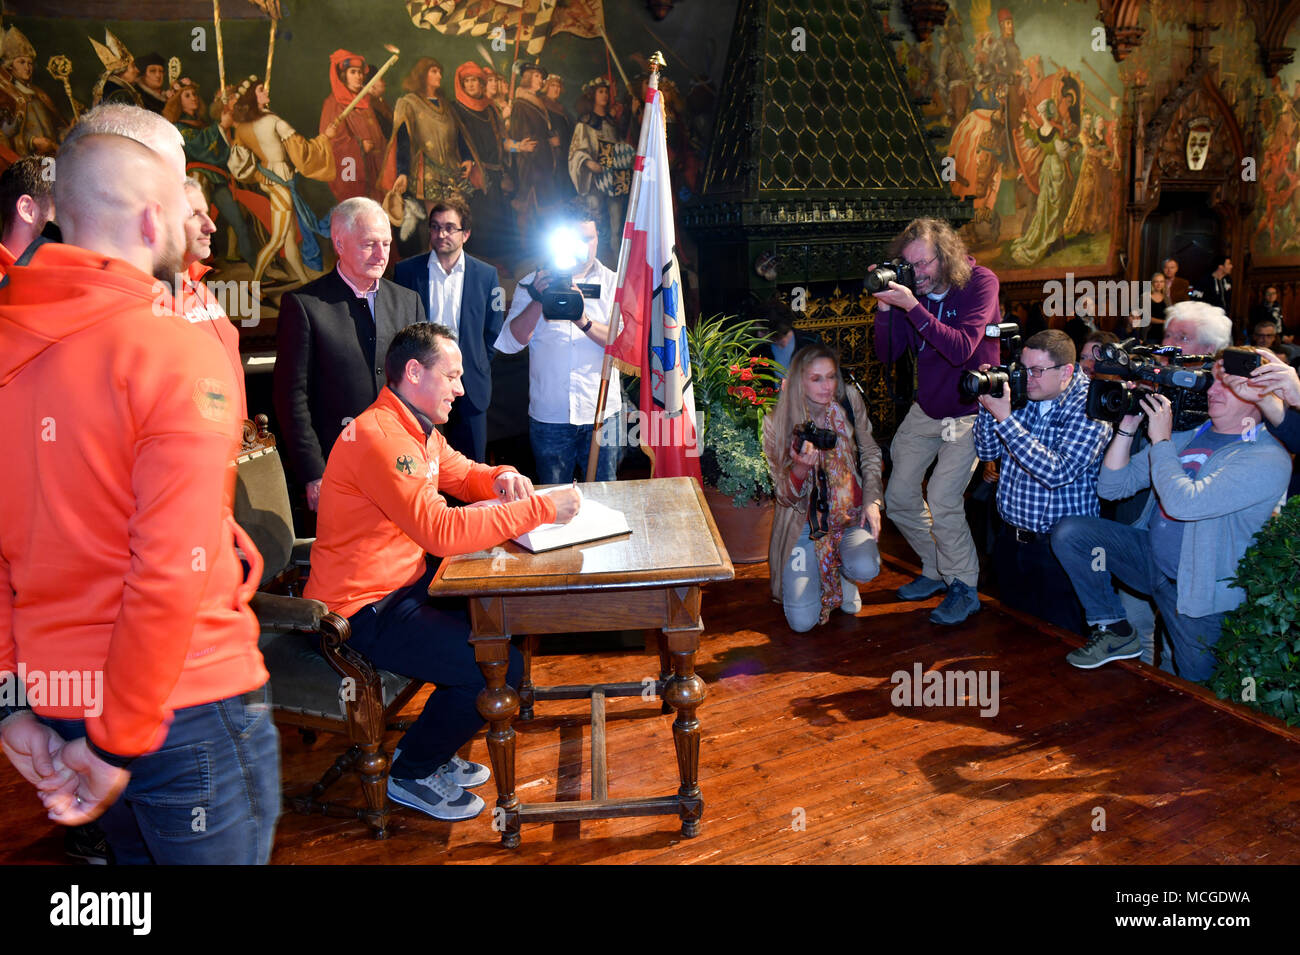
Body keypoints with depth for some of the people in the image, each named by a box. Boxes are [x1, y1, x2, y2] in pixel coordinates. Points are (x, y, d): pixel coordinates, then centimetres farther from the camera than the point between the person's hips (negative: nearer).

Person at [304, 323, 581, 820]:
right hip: (361, 610, -10)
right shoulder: (379, 437, -24)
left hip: (402, 585, 11)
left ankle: (431, 748, 24)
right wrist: (541, 508, -29)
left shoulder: (418, 429, 9)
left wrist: (503, 478, -3)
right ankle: (411, 775, 8)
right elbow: (441, 530, -33)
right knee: (501, 667, -16)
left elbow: (464, 474, 22)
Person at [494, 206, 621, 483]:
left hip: (602, 411, 0)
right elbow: (511, 343, -5)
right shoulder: (532, 284, 6)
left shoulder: (612, 283, 6)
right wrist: (539, 300, -17)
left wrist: (585, 322, -23)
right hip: (549, 415, 0)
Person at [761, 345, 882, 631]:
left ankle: (843, 575, 9)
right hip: (804, 522, -2)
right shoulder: (777, 422, -13)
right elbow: (787, 497, -8)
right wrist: (801, 467, -29)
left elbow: (870, 454, 10)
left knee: (864, 569, -31)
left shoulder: (849, 401, -6)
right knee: (802, 622, -13)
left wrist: (872, 500, -4)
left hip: (850, 513, 2)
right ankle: (813, 576, 24)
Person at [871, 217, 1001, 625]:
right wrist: (885, 307, -18)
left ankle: (964, 587, 4)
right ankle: (936, 571, 28)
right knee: (899, 499, 7)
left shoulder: (980, 283, -16)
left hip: (968, 412, -6)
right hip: (924, 410, 6)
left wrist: (912, 306, -33)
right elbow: (887, 354, -3)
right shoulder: (911, 291, -3)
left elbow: (961, 349, -29)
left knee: (942, 503, -17)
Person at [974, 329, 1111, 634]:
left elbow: (1058, 471, -27)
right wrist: (988, 406, -10)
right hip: (1010, 538, 6)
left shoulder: (1089, 406, -15)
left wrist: (1004, 418, -27)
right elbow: (987, 451, 7)